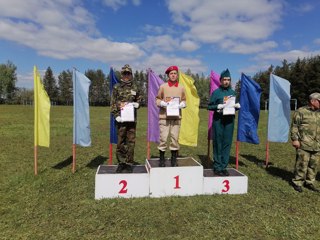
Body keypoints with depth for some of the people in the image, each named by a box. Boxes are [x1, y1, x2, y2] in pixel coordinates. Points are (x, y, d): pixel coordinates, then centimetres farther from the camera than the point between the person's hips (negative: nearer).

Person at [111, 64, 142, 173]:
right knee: (120, 141, 3)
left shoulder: (135, 88, 11)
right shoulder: (117, 87, 6)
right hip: (121, 118, -1)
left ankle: (129, 163, 13)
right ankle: (121, 163, 16)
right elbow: (113, 103, 3)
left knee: (131, 141, 3)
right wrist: (116, 115, -8)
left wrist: (137, 104, -2)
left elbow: (139, 100, 21)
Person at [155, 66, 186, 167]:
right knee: (163, 138, -2)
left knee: (175, 138, 5)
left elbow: (184, 101, 15)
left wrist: (181, 104, -6)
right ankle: (162, 158, 12)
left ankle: (174, 159, 18)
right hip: (164, 117, -2)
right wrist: (162, 103, -12)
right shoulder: (163, 86, 3)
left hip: (177, 117, 2)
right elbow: (157, 100, 7)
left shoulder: (181, 88, 8)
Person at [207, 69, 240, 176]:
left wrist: (237, 105, -3)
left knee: (227, 143, 6)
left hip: (229, 120, 4)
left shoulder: (233, 92, 12)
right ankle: (217, 167, 11)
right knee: (218, 143, 1)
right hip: (218, 120, -4)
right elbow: (209, 106, -1)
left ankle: (224, 167, 16)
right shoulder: (216, 92, 0)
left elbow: (236, 105, 19)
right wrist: (219, 106, -16)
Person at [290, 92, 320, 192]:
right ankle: (297, 182, 12)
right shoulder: (301, 111, -6)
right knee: (302, 165, -2)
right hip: (304, 145, -6)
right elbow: (294, 126, -7)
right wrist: (295, 139, -13)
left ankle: (309, 182, 26)